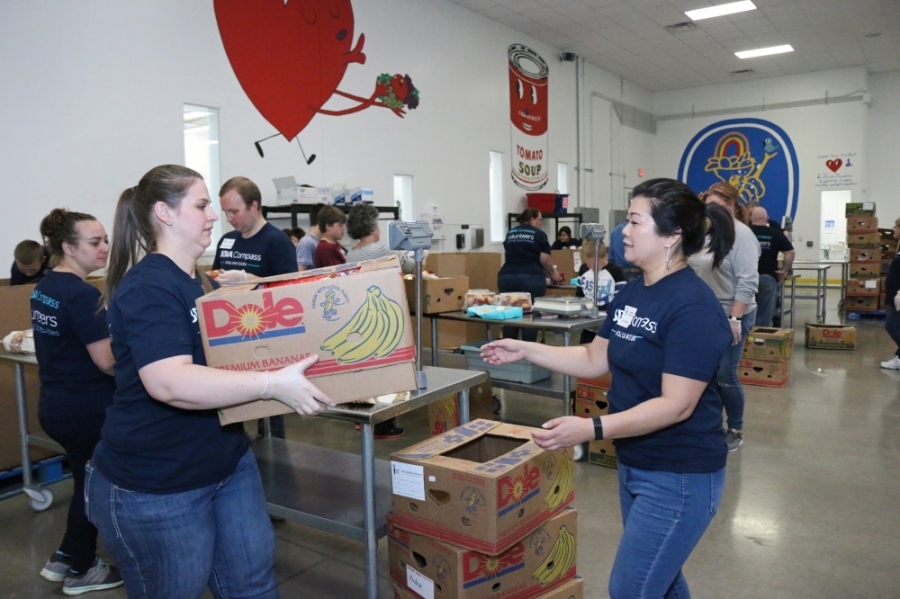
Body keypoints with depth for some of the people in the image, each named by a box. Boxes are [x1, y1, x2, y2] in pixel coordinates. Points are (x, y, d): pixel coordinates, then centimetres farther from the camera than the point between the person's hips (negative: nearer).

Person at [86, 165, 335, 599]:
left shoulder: (196, 283, 10)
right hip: (155, 485, -8)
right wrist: (274, 384, -38)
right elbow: (170, 383, -35)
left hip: (228, 463, 8)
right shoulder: (148, 288, -20)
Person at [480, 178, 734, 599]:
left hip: (680, 476, -8)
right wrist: (524, 350, 4)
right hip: (634, 465, 8)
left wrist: (591, 429, -35)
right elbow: (595, 360, 10)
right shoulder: (631, 293, 4)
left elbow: (676, 405, -26)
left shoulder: (693, 307, -23)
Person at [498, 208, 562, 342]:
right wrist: (553, 273, 15)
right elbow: (545, 260, -1)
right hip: (531, 279, -5)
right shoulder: (539, 234, 3)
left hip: (507, 277, 5)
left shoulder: (510, 233, 18)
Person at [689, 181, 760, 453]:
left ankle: (736, 431, 15)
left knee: (725, 375, -2)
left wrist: (735, 319, -24)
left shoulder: (741, 235, -13)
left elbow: (748, 282, -20)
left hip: (731, 316, -7)